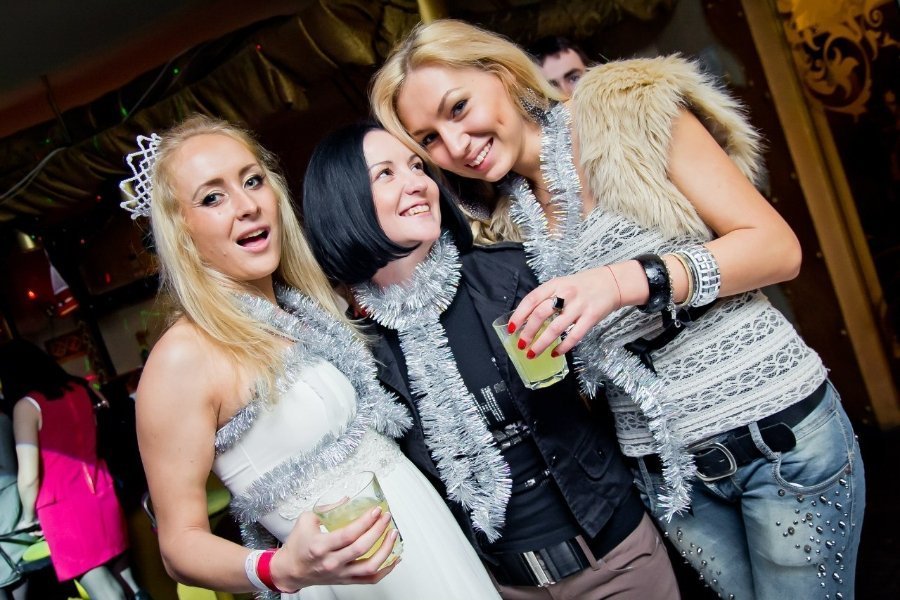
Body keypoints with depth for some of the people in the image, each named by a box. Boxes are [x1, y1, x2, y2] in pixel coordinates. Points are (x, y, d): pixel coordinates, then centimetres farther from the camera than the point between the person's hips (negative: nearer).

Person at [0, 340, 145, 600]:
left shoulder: (27, 405, -7)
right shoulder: (79, 389, 10)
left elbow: (29, 475, -12)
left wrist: (28, 516, 5)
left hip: (64, 508, -6)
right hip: (102, 496, 6)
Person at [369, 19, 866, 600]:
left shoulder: (630, 110, -8)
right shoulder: (503, 227, 4)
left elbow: (778, 247, -11)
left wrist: (627, 280, -26)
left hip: (780, 429, -3)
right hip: (664, 467, 4)